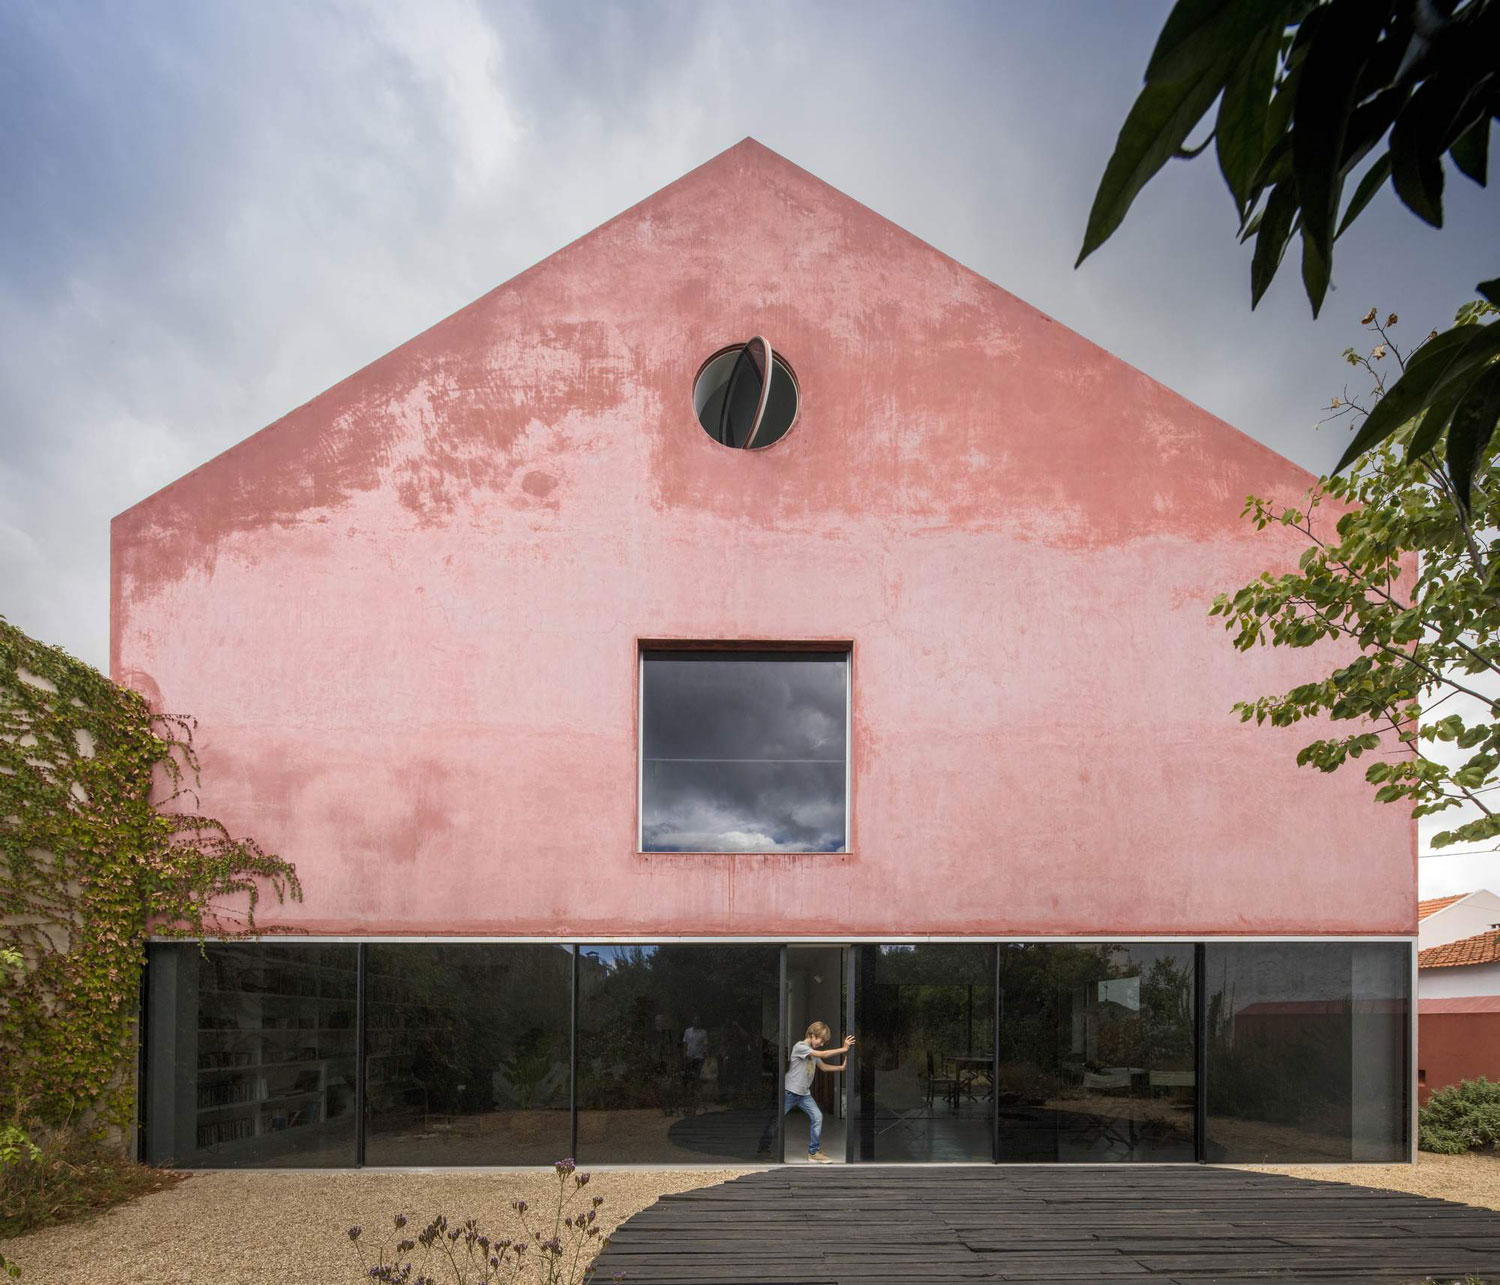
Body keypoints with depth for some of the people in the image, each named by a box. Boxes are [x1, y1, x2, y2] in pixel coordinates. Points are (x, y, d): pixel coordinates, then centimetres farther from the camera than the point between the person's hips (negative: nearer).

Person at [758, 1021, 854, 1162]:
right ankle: (763, 1149, 13)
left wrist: (841, 1067, 0)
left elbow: (823, 1066, 13)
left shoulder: (813, 1051, 13)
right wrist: (843, 1049, -23)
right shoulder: (800, 1046, -15)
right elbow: (823, 1055, -23)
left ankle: (814, 1152, 0)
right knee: (776, 1121, 0)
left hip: (805, 1093, 8)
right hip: (790, 1092, -8)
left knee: (817, 1117, -7)